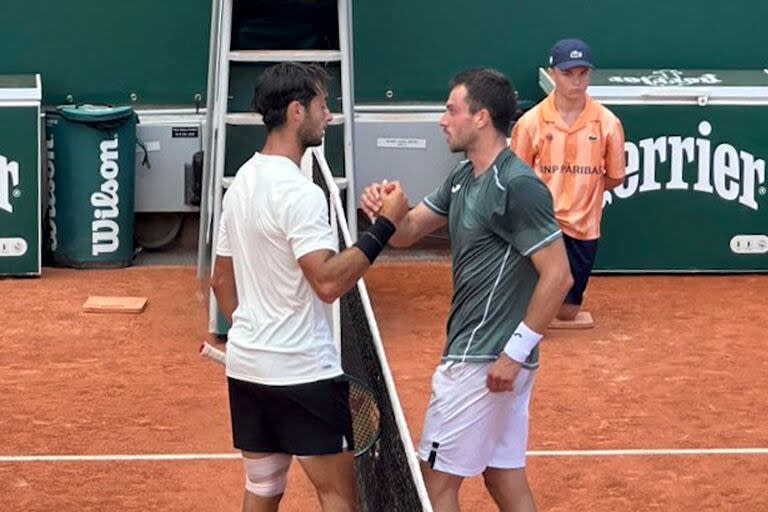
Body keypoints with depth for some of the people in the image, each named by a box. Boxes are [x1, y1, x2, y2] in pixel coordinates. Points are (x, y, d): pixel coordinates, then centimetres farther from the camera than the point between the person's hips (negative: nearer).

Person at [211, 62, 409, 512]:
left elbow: (222, 280, 17)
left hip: (246, 364, 9)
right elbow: (328, 281, -27)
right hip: (303, 372, -8)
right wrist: (386, 225, -23)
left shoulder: (242, 181, 10)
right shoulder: (299, 192, -19)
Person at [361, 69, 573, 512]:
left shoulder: (519, 185, -18)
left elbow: (558, 276, -21)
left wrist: (516, 352, -20)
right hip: (484, 357, 9)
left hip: (483, 364, -9)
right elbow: (407, 232, 14)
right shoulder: (464, 178, 11)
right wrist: (384, 211, -9)